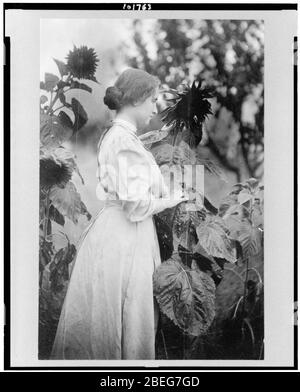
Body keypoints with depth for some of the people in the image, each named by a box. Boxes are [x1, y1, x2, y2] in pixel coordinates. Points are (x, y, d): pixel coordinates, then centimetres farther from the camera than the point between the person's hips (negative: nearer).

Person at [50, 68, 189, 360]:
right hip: (124, 239, -10)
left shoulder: (113, 136, 14)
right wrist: (169, 200, -3)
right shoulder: (127, 140, -17)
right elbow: (136, 204, -21)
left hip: (112, 230, 10)